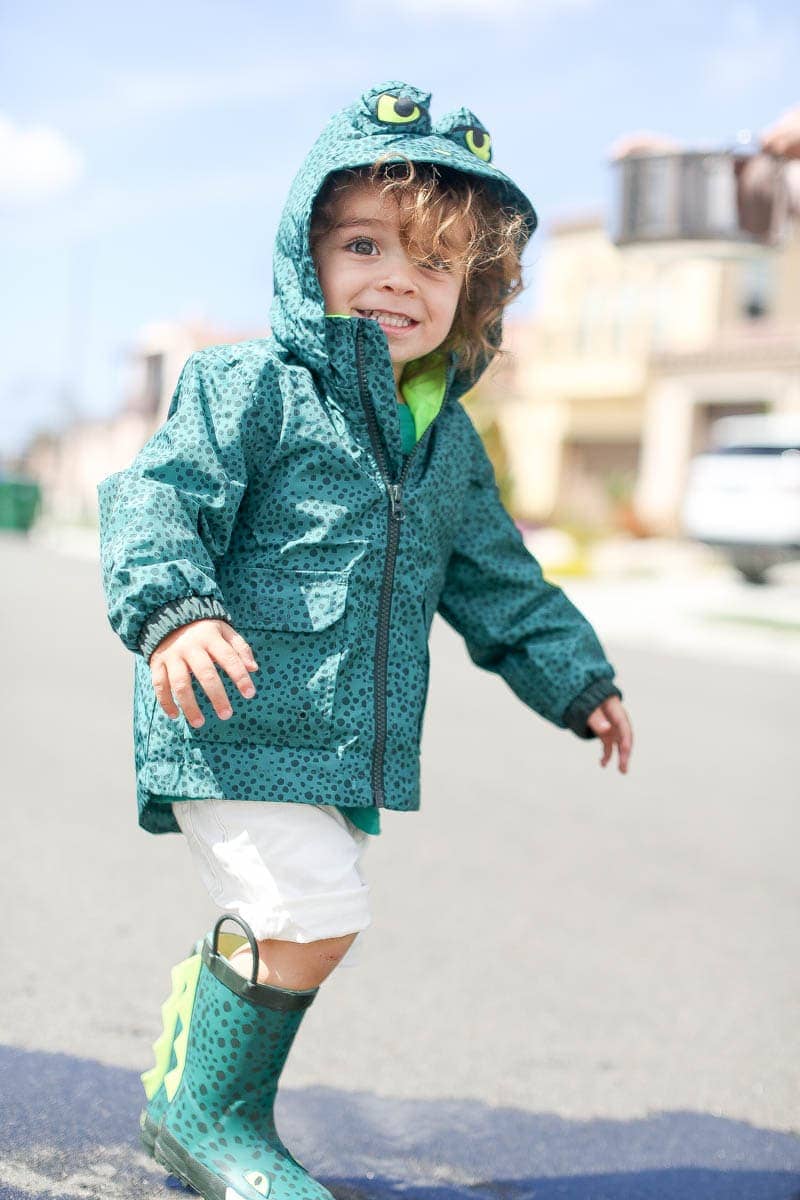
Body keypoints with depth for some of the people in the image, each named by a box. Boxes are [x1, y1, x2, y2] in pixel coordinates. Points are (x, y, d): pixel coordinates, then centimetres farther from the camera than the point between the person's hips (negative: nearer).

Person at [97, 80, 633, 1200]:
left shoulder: (449, 440, 15)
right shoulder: (253, 384, -7)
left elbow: (494, 575, 26)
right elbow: (158, 496, -16)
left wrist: (574, 675, 29)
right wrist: (173, 608, -34)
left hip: (350, 741, 7)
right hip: (236, 724, -7)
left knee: (273, 930, 15)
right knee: (314, 909, -16)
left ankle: (189, 1087, 36)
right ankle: (210, 1107, 5)